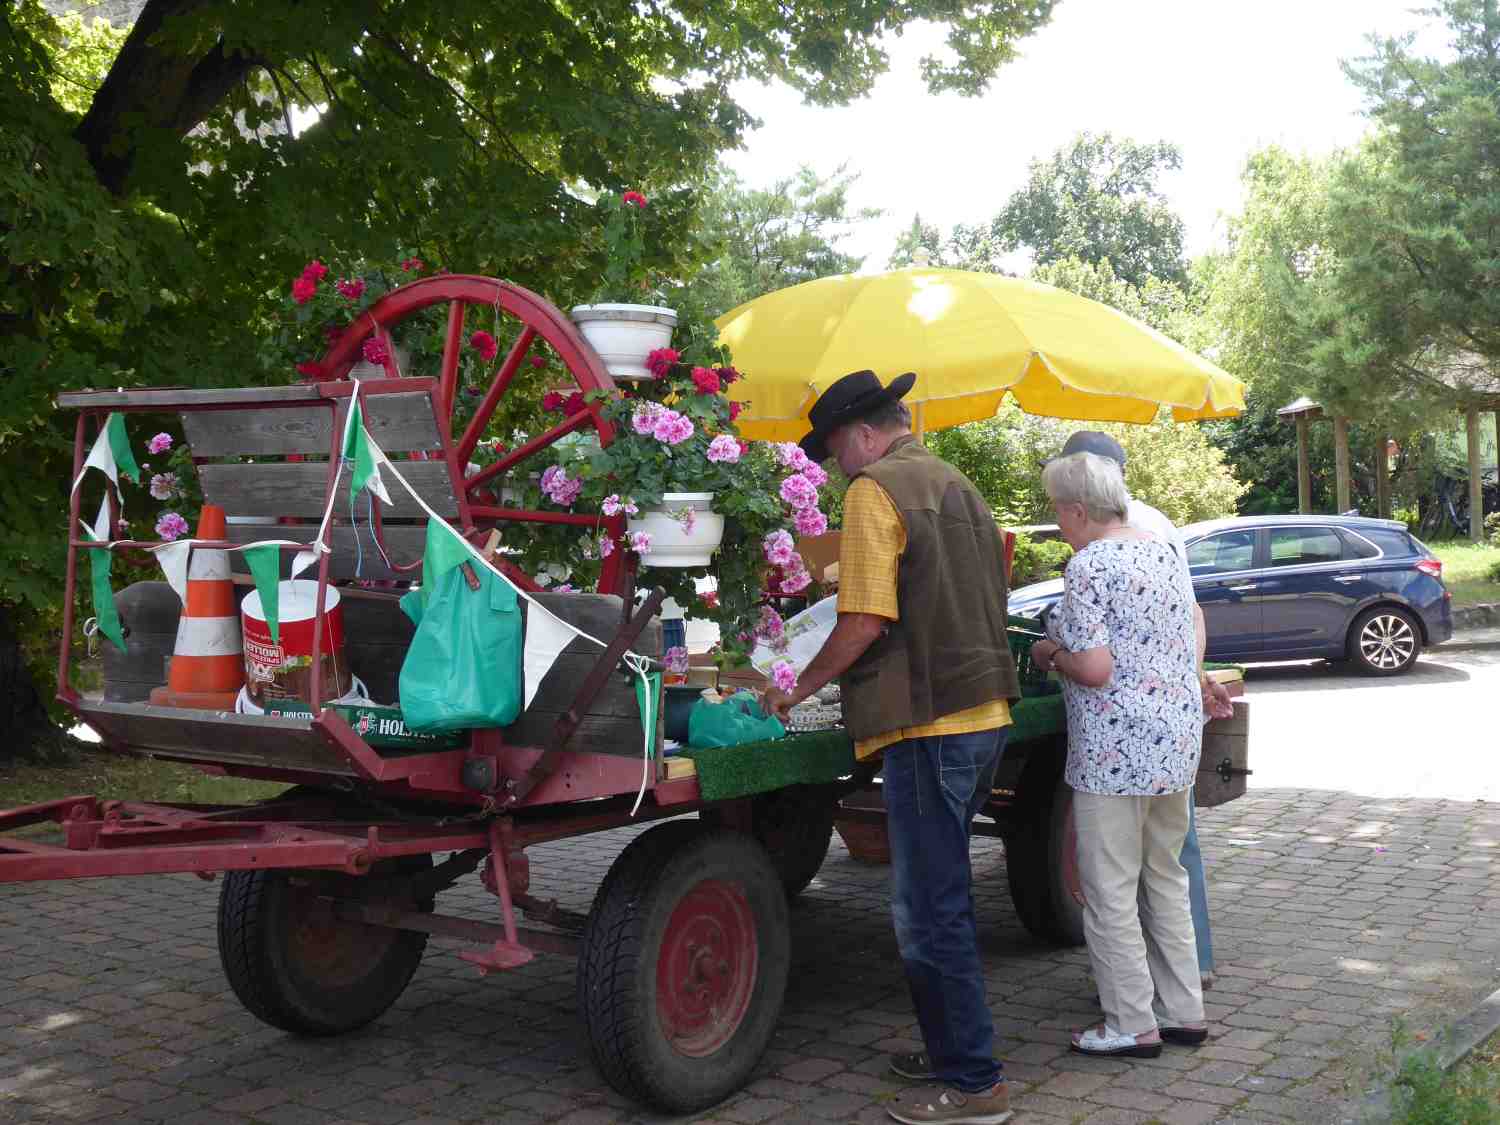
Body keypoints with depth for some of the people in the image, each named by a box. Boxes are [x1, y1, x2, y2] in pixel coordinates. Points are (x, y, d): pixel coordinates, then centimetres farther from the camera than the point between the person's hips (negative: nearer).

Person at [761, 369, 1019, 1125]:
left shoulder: (876, 489, -10)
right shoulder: (957, 486, 17)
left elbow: (865, 621, -18)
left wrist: (800, 686, -4)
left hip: (929, 723, -9)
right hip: (984, 714, 9)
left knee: (928, 910, -2)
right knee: (944, 898, 19)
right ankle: (952, 1050, 28)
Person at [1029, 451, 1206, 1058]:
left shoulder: (1089, 565, -16)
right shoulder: (1160, 549, 10)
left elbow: (1095, 669, -21)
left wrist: (1050, 655, -3)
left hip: (1117, 750, -9)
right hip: (1177, 737, 9)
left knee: (1110, 891, 2)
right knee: (1165, 879, 18)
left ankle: (1132, 1025, 9)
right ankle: (1184, 1012, 25)